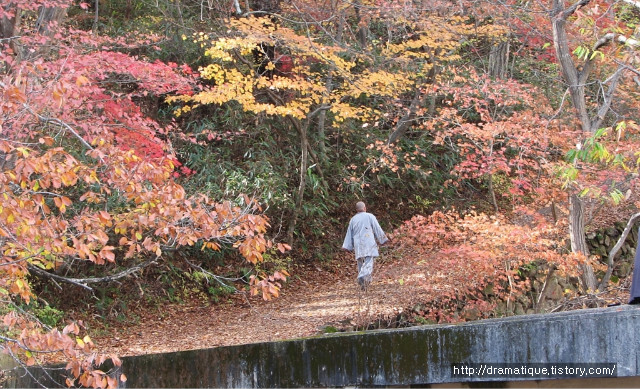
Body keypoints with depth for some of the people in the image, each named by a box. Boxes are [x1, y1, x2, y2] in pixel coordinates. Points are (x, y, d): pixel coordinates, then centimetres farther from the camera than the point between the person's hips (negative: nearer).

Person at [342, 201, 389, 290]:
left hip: (358, 245, 4)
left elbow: (349, 234, 15)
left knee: (361, 264, 13)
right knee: (368, 263, -12)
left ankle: (365, 282, 12)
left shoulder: (353, 219, 13)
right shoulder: (370, 216, 1)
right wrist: (383, 239, 13)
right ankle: (362, 277, -34)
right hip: (369, 244, -4)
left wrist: (348, 246, 17)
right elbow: (377, 229, 3)